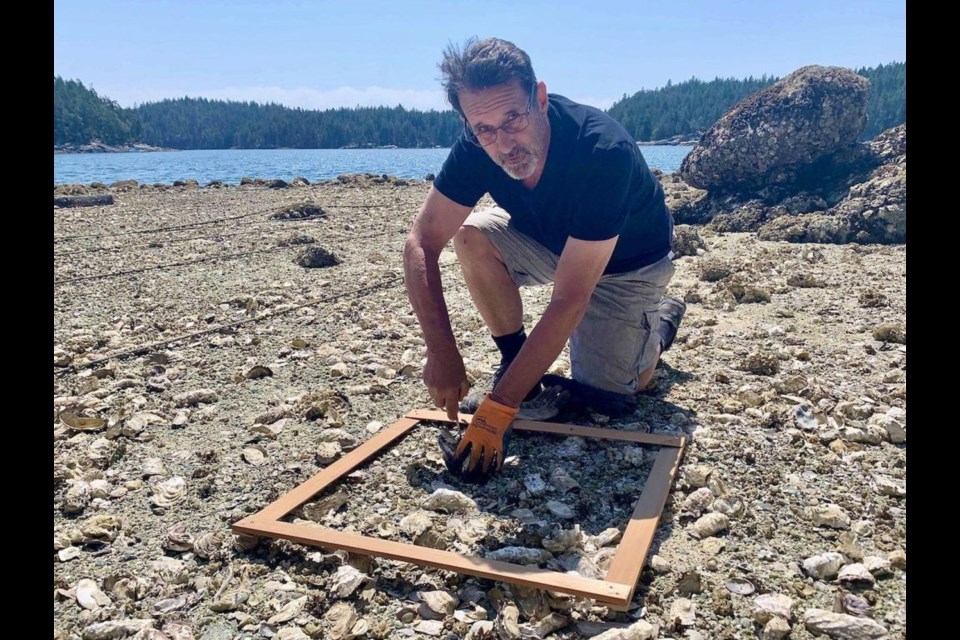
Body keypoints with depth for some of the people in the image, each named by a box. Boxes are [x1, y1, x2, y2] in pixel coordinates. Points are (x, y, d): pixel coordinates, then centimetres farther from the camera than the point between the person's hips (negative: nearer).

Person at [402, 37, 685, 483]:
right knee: (472, 235, -24)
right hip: (549, 242, 4)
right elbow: (421, 243, -21)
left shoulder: (603, 152, -39)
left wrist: (496, 410, -41)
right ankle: (515, 358, -3)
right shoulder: (479, 145, -24)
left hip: (627, 263, -4)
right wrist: (441, 351, -32)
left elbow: (569, 300, -40)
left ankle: (661, 319, 17)